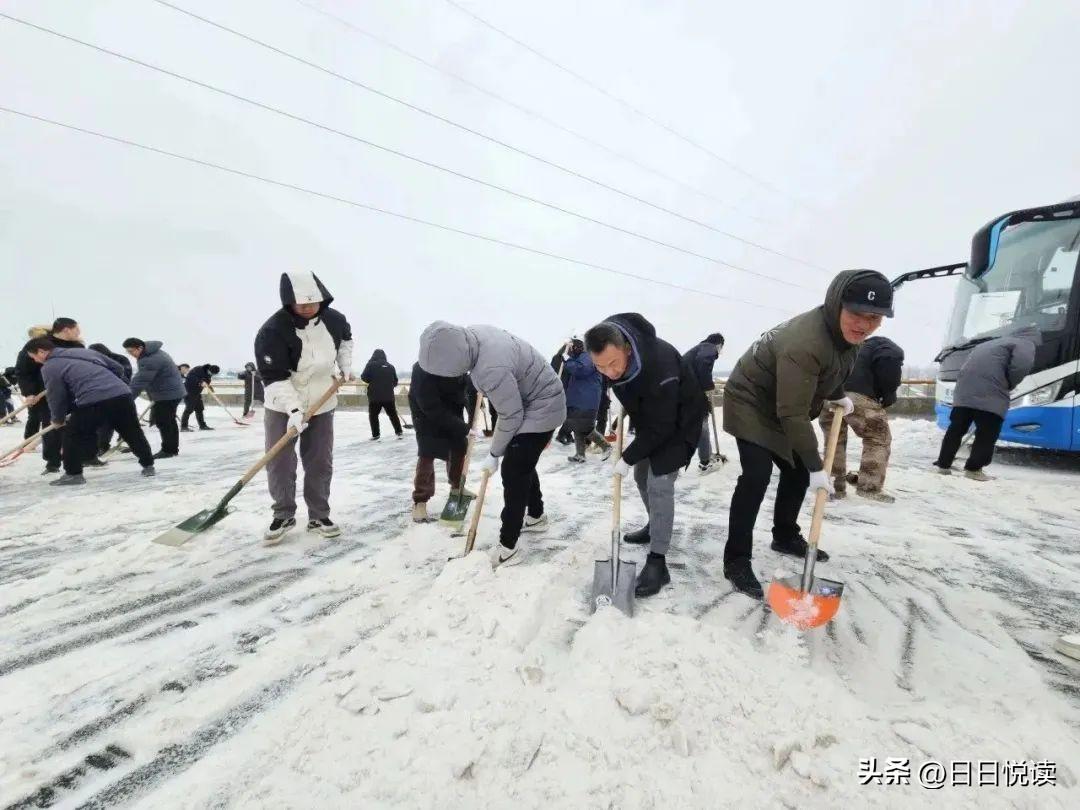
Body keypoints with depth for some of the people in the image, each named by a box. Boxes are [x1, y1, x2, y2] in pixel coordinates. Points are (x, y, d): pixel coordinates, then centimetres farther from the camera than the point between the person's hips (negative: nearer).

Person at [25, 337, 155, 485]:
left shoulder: (49, 367, 9)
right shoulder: (84, 351, 25)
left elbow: (55, 396, 11)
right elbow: (118, 368, 27)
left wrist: (58, 419, 27)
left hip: (92, 402, -5)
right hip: (122, 395, 5)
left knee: (72, 437, 14)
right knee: (133, 433, 16)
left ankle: (73, 474, 16)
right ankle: (148, 465, 21)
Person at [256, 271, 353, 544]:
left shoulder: (333, 319, -9)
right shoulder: (272, 331, -23)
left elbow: (346, 339, 16)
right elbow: (275, 378, -26)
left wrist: (345, 366, 5)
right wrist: (293, 409, -36)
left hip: (322, 404, 3)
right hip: (282, 406, -3)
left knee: (321, 463, 6)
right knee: (280, 463, -1)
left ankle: (318, 516, 19)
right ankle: (283, 516, 18)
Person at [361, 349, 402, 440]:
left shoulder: (371, 364, -4)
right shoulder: (390, 366, 7)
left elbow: (364, 377, -7)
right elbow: (395, 382, 10)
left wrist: (371, 380, 12)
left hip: (375, 396, -3)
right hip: (389, 396, 3)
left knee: (373, 415, 7)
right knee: (393, 414, 16)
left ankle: (375, 435, 3)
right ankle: (399, 432, 18)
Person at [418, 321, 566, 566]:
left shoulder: (492, 370, -38)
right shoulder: (474, 333, -12)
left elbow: (511, 418, -26)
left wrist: (493, 454, -12)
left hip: (541, 408, -10)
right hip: (527, 400, 10)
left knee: (513, 472, -8)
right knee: (522, 464, 21)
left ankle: (507, 548, 2)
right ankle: (536, 516, 41)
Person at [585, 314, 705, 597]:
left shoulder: (660, 364, -41)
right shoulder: (608, 351, -20)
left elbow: (660, 427, -32)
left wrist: (628, 458, -24)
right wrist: (624, 402, 7)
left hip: (677, 421, -7)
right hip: (648, 417, 8)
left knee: (659, 483, -15)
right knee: (642, 476, 17)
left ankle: (657, 562, -7)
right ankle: (657, 526, 40)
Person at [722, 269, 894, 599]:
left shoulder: (846, 331, -7)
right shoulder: (804, 342, -36)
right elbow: (793, 414, -33)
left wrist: (838, 396, 18)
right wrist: (816, 466, -28)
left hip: (784, 407, 9)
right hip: (751, 402, -9)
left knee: (797, 471, 14)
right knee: (756, 476, -20)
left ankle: (785, 536, 35)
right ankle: (736, 560, -12)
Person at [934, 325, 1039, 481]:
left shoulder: (992, 343, 34)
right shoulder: (1025, 344, 11)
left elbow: (968, 366, 30)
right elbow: (1022, 365, -11)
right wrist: (1009, 385, 4)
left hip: (964, 390, 7)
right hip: (989, 393, -7)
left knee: (956, 429, 13)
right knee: (987, 434, 2)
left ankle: (943, 464, 16)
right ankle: (974, 469, 0)